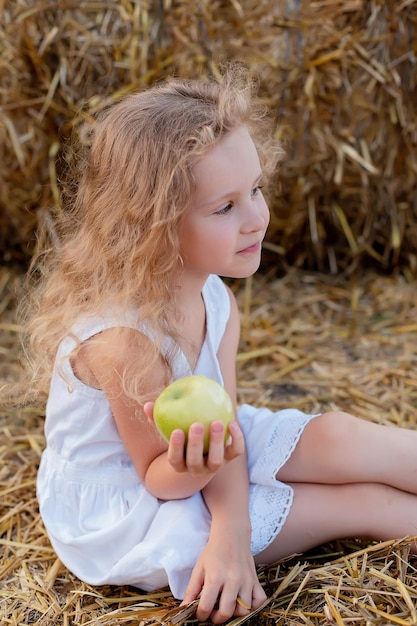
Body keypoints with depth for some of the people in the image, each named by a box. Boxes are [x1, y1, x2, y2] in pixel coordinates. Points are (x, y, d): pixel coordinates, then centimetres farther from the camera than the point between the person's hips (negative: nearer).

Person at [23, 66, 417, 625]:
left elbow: (223, 427, -15)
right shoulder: (124, 338, -33)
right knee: (360, 503, -12)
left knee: (342, 439, -9)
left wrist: (231, 536, -29)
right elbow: (159, 478, -20)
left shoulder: (216, 300, -8)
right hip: (123, 511, -6)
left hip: (195, 455, 7)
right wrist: (192, 468, -43)